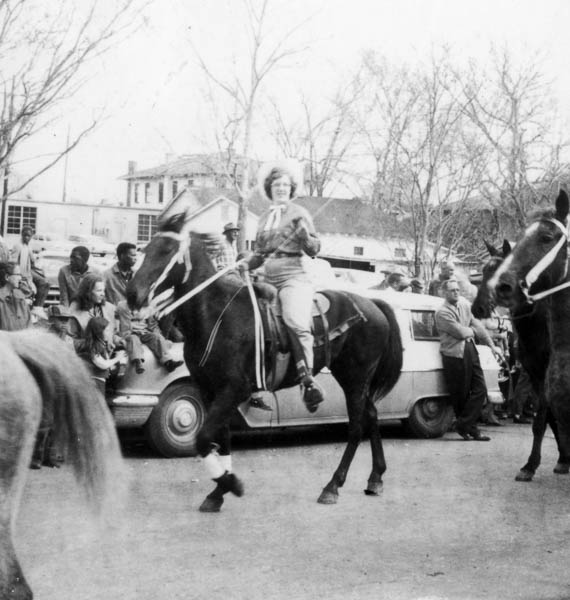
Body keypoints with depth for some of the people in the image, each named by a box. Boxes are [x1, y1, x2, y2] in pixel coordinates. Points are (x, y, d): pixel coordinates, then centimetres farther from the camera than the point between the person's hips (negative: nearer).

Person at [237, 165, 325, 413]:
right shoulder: (264, 218, 22)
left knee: (296, 322, -30)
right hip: (269, 278, 7)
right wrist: (246, 264, 9)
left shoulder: (298, 213, 5)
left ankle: (308, 380, -31)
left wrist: (304, 235, -19)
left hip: (293, 276, -7)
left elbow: (314, 250, 1)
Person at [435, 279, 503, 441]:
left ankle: (463, 425, 1)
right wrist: (472, 331, 5)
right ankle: (471, 429, 10)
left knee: (480, 390, -1)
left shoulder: (464, 304, 12)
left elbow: (477, 326, 14)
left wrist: (492, 345, 12)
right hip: (454, 356, -7)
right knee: (461, 395, 1)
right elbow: (460, 332, -16)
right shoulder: (442, 312, -10)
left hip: (470, 351, 7)